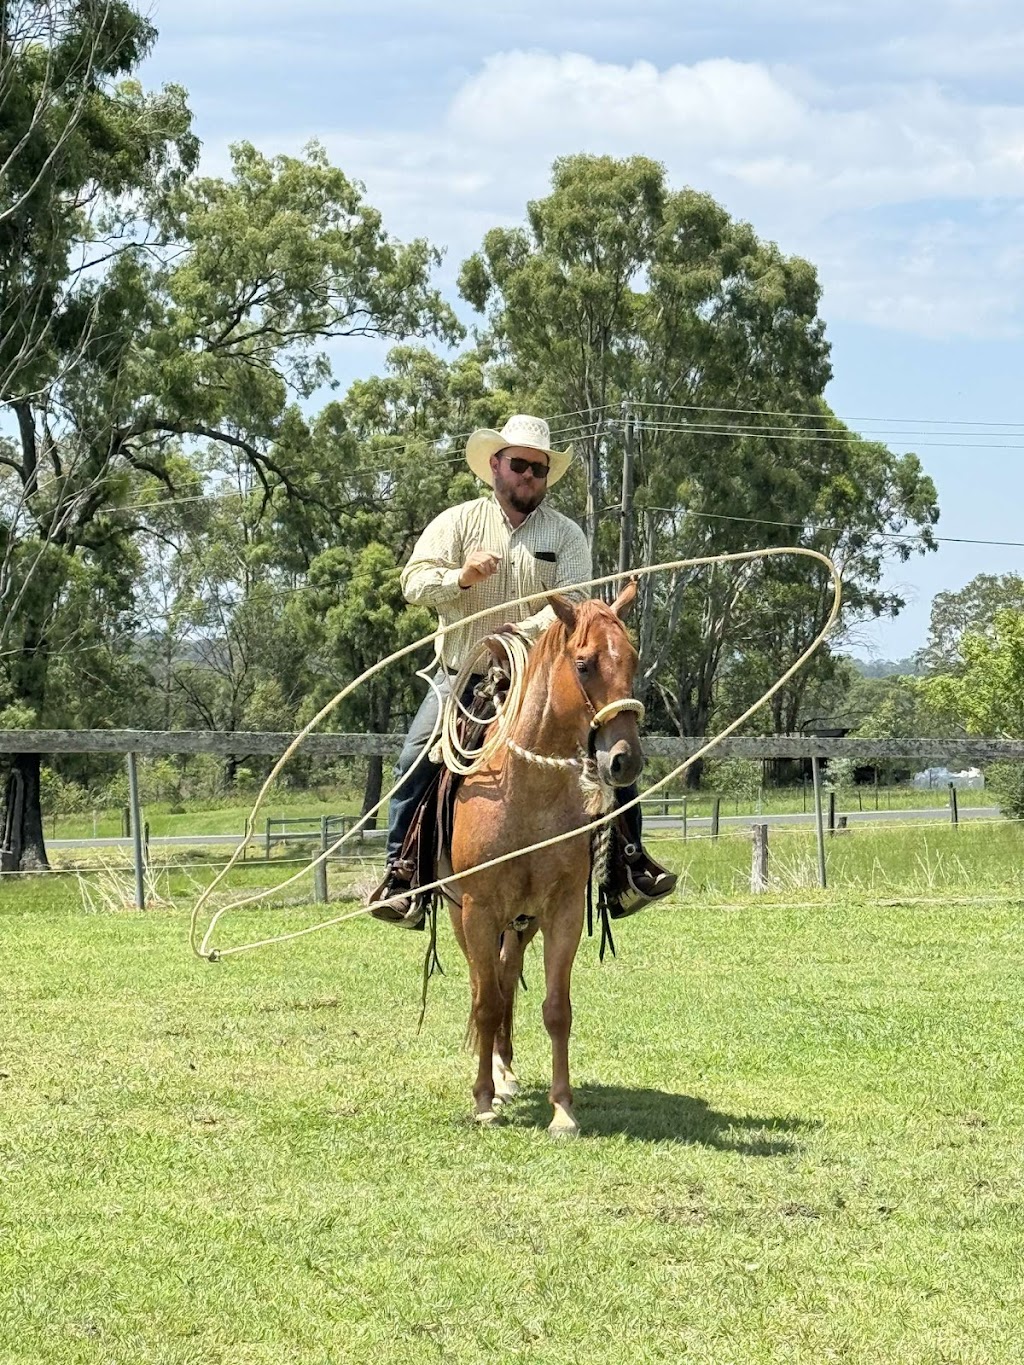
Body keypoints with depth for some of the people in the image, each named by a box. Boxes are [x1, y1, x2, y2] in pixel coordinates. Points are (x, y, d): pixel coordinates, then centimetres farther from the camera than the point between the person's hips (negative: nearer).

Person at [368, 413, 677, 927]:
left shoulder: (566, 534, 5)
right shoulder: (457, 522, 6)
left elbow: (573, 603, -10)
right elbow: (414, 581, -4)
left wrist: (528, 630, -28)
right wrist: (461, 577, -24)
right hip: (463, 674, 0)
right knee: (415, 758, -19)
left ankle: (626, 865, -3)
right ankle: (401, 873, -11)